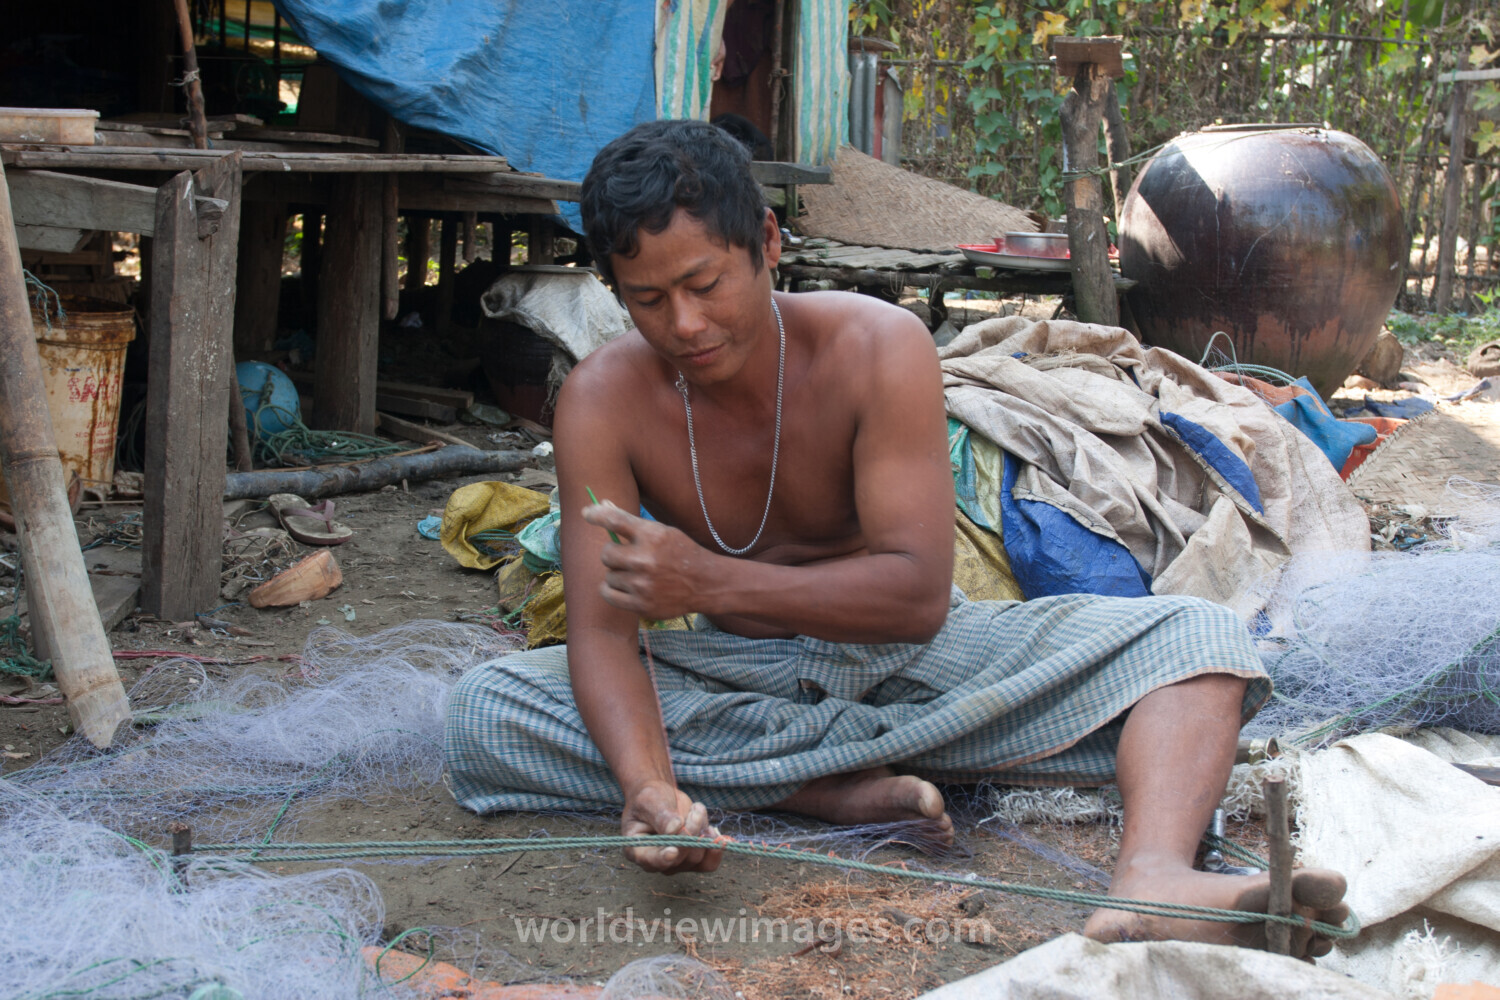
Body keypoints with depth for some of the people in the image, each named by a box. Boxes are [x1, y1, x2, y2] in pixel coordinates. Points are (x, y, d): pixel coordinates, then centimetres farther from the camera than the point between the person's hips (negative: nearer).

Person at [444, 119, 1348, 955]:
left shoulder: (880, 349, -20)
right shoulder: (603, 400, -15)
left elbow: (919, 593, -25)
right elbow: (601, 627, -20)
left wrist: (712, 582, -38)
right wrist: (649, 786, -41)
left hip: (902, 649, -1)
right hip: (739, 672, 1)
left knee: (1200, 637, -20)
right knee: (483, 712, -25)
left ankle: (1152, 880, -50)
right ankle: (845, 785, -28)